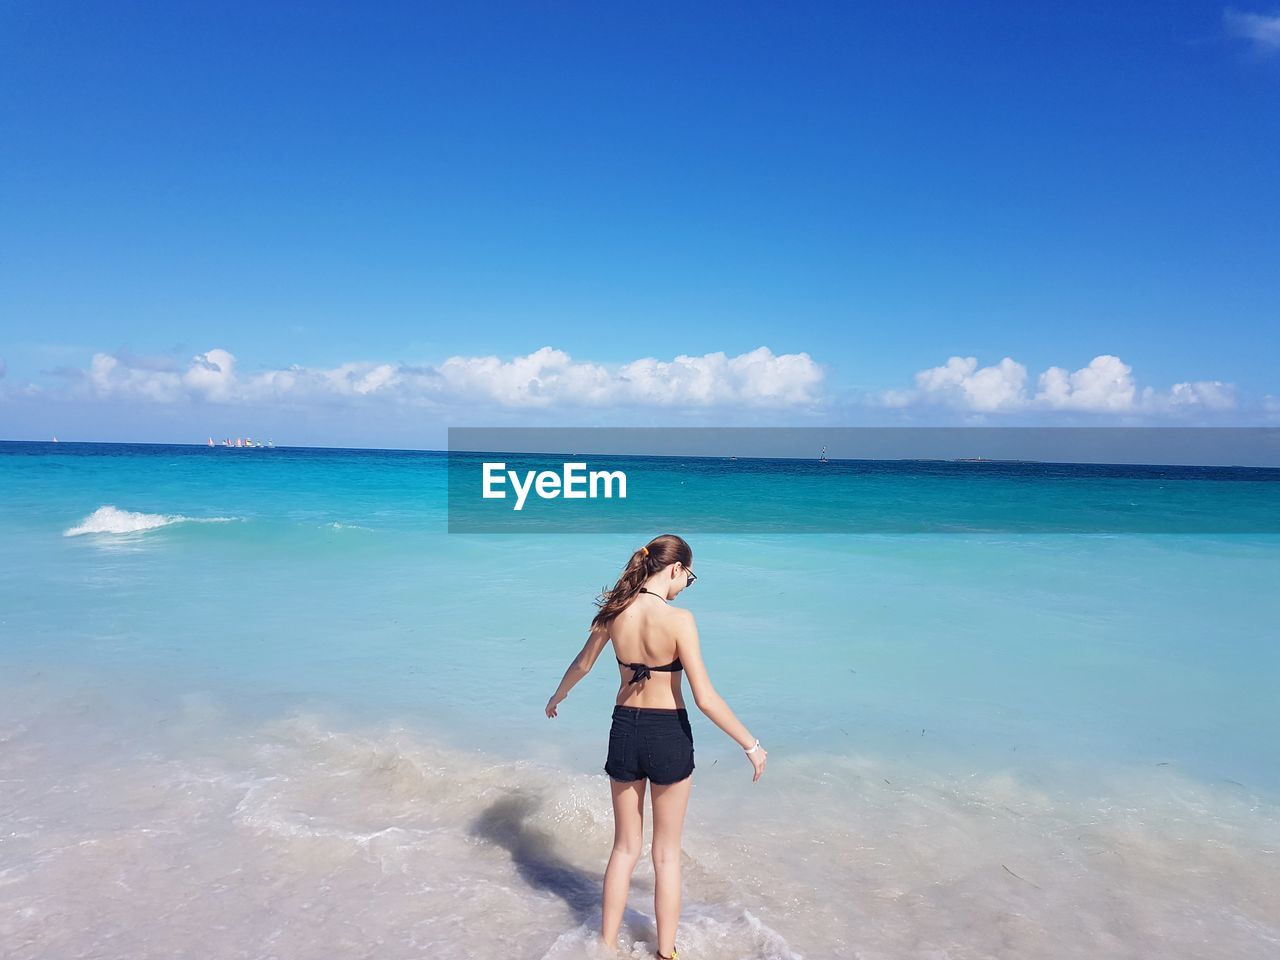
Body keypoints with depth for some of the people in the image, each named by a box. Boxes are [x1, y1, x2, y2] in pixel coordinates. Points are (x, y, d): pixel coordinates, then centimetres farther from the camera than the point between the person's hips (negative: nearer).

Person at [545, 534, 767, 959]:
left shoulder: (614, 612, -4)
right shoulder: (678, 619, -19)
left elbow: (582, 664, 12)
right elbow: (705, 699, -19)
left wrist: (557, 697, 31)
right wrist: (751, 744, -9)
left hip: (624, 731, 4)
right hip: (668, 735, -4)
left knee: (625, 847, 20)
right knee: (666, 853, 14)